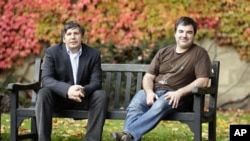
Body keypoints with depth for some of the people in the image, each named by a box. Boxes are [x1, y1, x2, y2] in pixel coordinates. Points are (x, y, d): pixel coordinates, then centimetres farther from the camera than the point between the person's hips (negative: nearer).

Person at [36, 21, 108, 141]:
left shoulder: (93, 54, -3)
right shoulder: (52, 52, -6)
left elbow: (96, 82, -9)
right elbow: (46, 79, -18)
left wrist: (83, 91, -34)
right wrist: (67, 90, -37)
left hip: (83, 98, 1)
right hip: (59, 97, -1)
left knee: (101, 95, -27)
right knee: (43, 93, -31)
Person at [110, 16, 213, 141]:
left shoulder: (199, 53, 4)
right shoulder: (164, 52, 18)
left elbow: (203, 81, -7)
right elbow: (148, 76, 14)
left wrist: (179, 93, -19)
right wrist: (149, 92, -9)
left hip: (177, 96, -4)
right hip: (154, 92, 4)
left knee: (160, 106, -38)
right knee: (135, 105, -29)